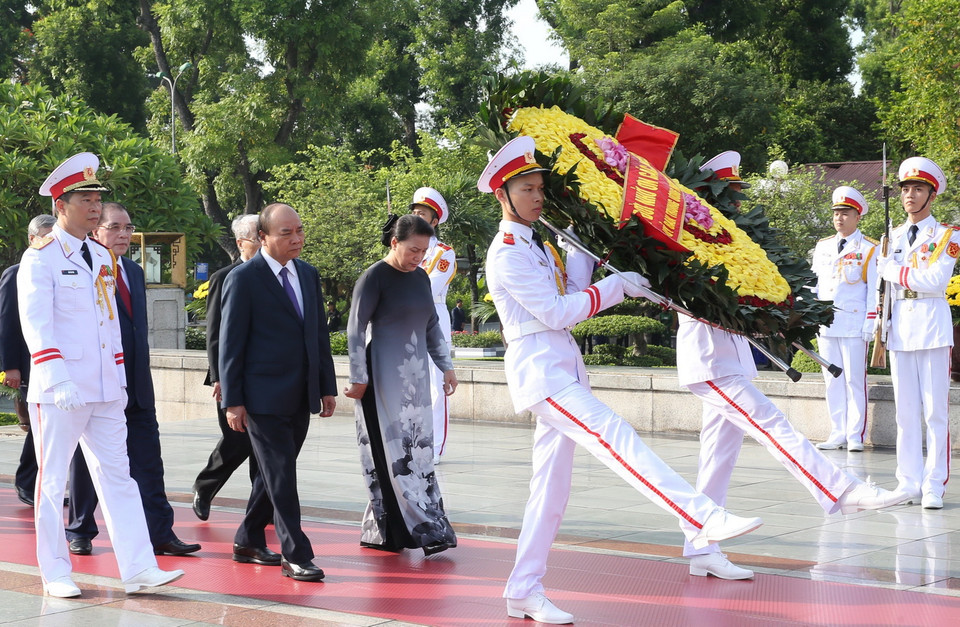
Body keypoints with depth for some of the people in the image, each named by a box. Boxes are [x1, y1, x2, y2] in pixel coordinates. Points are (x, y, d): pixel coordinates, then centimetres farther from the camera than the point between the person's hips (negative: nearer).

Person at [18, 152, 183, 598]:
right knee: (53, 480, 3)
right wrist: (59, 380, -25)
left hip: (105, 391, 6)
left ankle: (138, 569, 1)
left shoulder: (103, 257, 14)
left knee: (117, 476, 3)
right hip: (59, 392, -6)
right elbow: (35, 324, -15)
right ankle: (55, 574, 12)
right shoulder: (40, 258, -6)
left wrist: (119, 378, 16)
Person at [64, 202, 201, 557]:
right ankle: (79, 533, 20)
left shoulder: (134, 272, 15)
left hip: (136, 384, 6)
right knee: (86, 462, 7)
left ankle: (160, 533, 5)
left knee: (148, 461, 3)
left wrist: (141, 373, 17)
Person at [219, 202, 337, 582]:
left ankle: (248, 542, 28)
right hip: (264, 396, -7)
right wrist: (232, 400, -11)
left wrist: (327, 386, 12)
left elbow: (320, 333, 17)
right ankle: (294, 555, -3)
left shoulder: (308, 274, 12)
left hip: (301, 397, 7)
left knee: (275, 474, 14)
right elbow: (230, 343, -8)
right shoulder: (243, 279, -8)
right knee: (281, 475, -7)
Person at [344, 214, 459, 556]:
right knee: (393, 453, -7)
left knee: (418, 451, 5)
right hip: (383, 378, -7)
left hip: (415, 377, 8)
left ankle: (380, 529, 12)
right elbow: (355, 330, -9)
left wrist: (446, 366, 17)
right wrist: (358, 379, -13)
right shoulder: (374, 278, -8)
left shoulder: (421, 277, 11)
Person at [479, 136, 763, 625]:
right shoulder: (507, 254, -10)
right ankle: (702, 519, -37)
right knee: (615, 437, -24)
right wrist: (616, 287, -9)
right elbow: (557, 312, -14)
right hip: (538, 369, -10)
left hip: (562, 369, 10)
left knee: (551, 484, 9)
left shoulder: (537, 245, 19)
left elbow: (572, 291, 14)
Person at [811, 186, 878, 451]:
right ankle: (838, 435, 12)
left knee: (854, 381, -3)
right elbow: (813, 284, 18)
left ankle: (855, 436, 3)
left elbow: (874, 291, -2)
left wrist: (870, 326, -8)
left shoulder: (869, 249, 1)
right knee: (833, 382, 6)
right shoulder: (823, 247, 14)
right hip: (826, 326, 5)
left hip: (854, 326, -5)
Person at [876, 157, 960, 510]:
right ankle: (909, 483, 9)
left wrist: (897, 270, -8)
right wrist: (880, 328, 8)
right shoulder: (893, 237, 15)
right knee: (905, 411, 5)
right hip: (899, 327, 4)